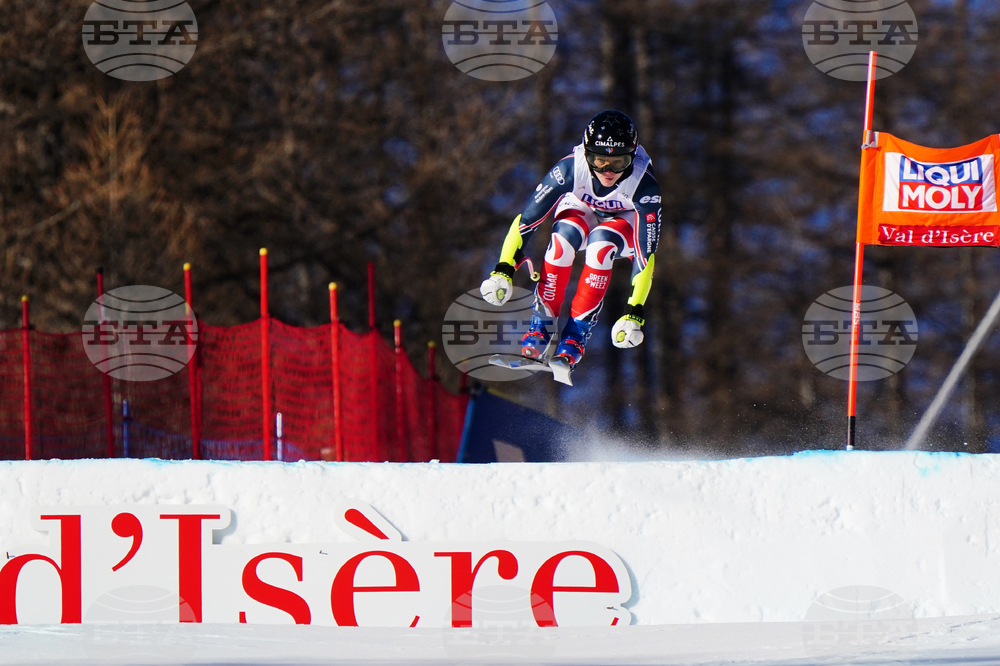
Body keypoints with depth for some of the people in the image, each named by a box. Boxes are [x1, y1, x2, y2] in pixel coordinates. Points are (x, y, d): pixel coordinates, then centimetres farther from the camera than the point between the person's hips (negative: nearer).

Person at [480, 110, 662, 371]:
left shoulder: (643, 183, -35)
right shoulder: (571, 167, -33)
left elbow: (646, 253, -33)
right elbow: (527, 218, -26)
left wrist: (635, 312, -38)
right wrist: (503, 269, -34)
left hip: (627, 224, -1)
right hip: (580, 210, 1)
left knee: (601, 242, -36)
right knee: (565, 234, -35)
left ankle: (577, 334, -27)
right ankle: (540, 325, -23)